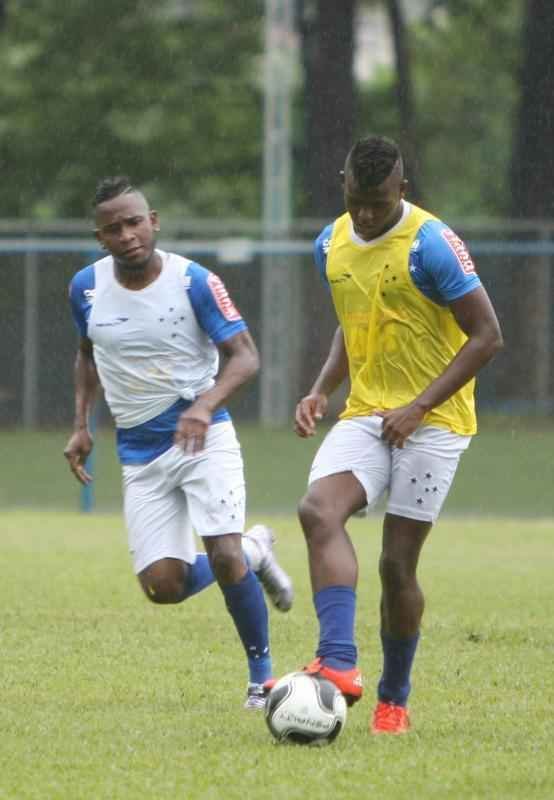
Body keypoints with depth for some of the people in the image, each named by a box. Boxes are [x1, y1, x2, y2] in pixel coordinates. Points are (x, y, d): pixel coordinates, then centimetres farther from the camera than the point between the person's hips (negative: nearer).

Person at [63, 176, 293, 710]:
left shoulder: (193, 282, -13)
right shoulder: (86, 288, -1)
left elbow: (244, 356, -13)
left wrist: (205, 405, -31)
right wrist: (81, 424, 7)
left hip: (203, 439, -4)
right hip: (139, 453, 4)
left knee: (224, 557, -20)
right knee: (162, 586, -6)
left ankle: (261, 675, 0)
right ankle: (253, 554, 24)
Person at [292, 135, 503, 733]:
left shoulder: (433, 245, -13)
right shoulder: (331, 245, 8)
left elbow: (486, 335, -12)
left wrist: (420, 406, -17)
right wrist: (321, 391, 7)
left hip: (433, 422, -5)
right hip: (365, 415, 5)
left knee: (397, 562, -4)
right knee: (319, 510, -23)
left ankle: (394, 699, 15)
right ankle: (339, 665, -32)